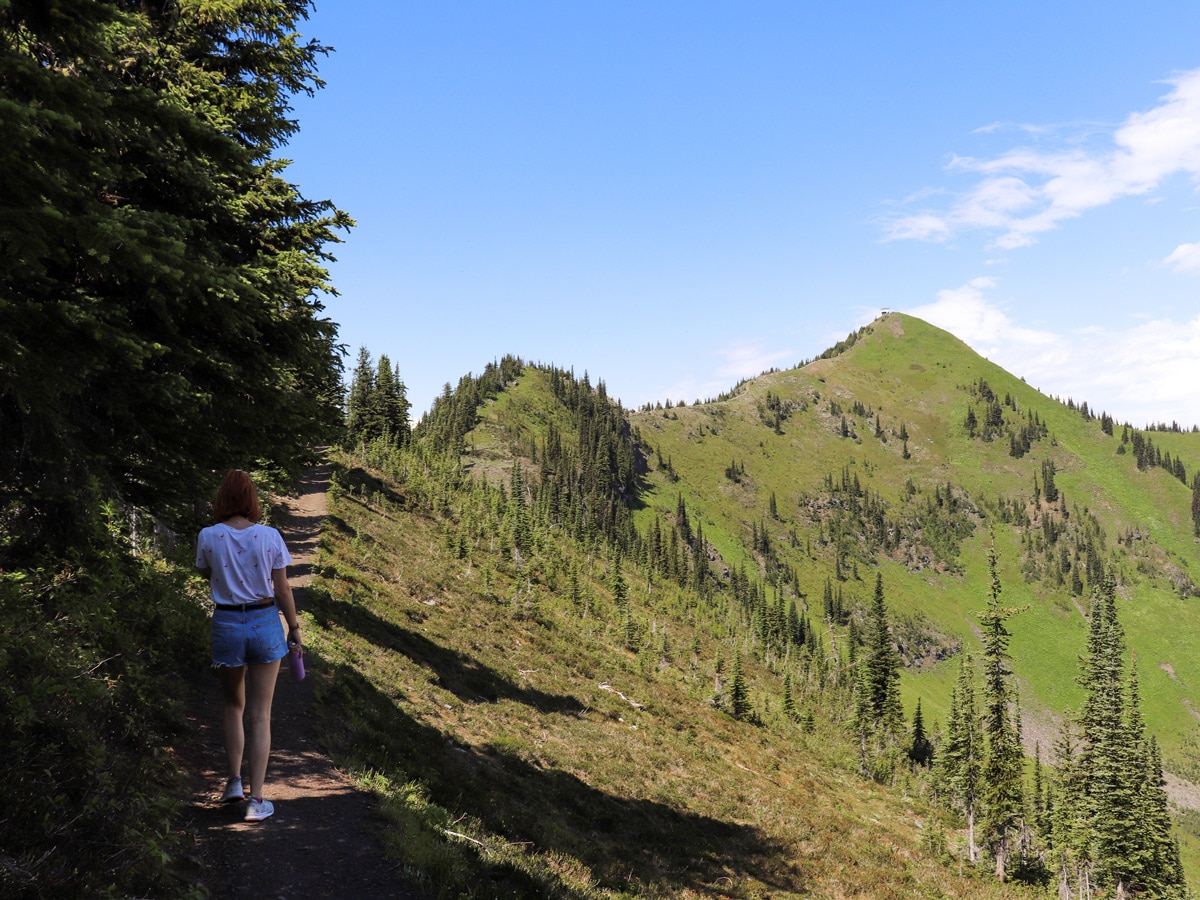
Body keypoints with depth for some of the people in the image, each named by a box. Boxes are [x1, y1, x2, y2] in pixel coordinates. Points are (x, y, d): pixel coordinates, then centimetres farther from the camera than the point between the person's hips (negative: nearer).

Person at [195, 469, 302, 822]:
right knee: (261, 715, 6)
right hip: (265, 623, 0)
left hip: (227, 624, 1)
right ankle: (256, 800, 6)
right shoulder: (269, 536, -8)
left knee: (233, 706, 24)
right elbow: (282, 589, -3)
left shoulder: (208, 537, -7)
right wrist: (294, 627, 8)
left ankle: (234, 782, 22)